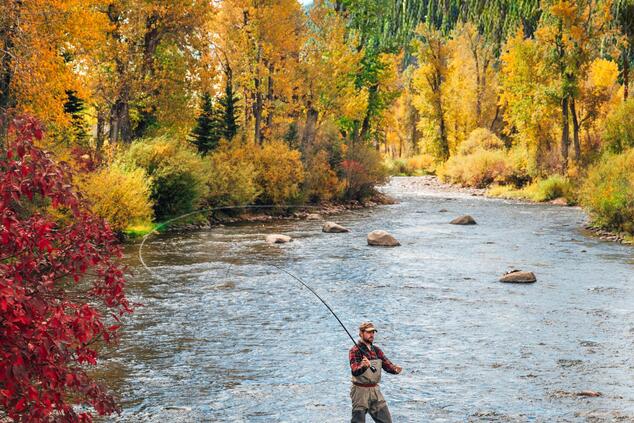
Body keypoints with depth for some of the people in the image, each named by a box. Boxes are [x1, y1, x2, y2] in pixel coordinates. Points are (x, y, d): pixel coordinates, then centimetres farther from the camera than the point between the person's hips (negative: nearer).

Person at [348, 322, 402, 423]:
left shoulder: (376, 350, 10)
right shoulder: (355, 351, -13)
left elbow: (387, 364, 2)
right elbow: (355, 371, -27)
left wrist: (395, 369, -21)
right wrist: (363, 366, -49)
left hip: (375, 390, 7)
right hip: (360, 391, -7)